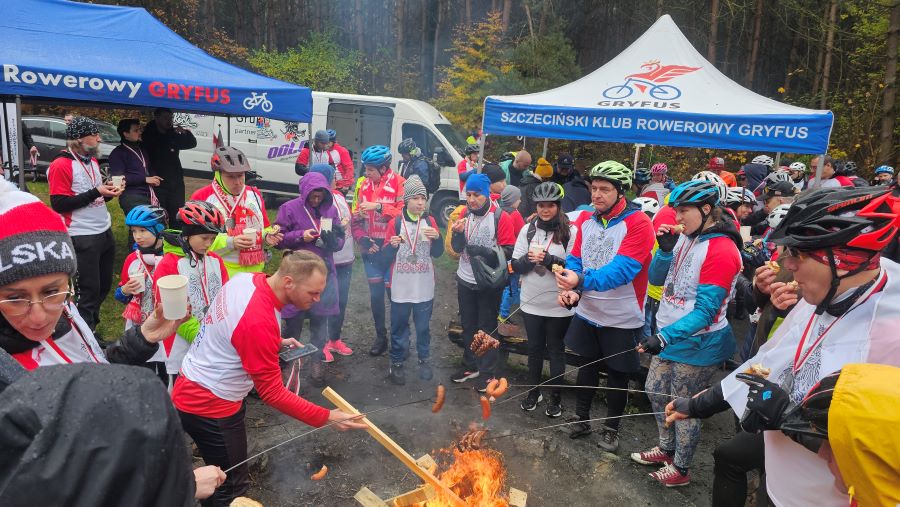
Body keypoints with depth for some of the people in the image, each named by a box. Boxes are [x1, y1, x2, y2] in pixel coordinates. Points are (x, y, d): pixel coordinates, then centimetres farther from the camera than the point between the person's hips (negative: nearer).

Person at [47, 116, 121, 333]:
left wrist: (109, 190, -1)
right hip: (83, 238, -8)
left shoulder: (92, 160, 12)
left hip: (105, 231, 8)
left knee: (104, 284, 17)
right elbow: (59, 204, -18)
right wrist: (96, 192, -21)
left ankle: (91, 324, 34)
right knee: (90, 289, 0)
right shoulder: (61, 165, -14)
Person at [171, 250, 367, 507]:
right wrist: (327, 417, -23)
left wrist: (276, 342, 4)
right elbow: (272, 393, -26)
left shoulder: (245, 279, -7)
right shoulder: (260, 322, -33)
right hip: (209, 406, -9)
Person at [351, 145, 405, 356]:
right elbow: (357, 217, 10)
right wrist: (362, 239, -4)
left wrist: (379, 206, -21)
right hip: (371, 248, 5)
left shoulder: (398, 183, -9)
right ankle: (381, 336, 26)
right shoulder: (365, 185, 7)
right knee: (375, 293, 11)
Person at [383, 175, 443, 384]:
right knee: (399, 326, 8)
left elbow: (437, 253, 2)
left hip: (424, 287, 2)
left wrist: (437, 237, -17)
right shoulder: (396, 223, -4)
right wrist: (392, 246, -22)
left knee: (423, 326, 14)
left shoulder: (430, 221, 2)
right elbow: (387, 255, -1)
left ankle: (424, 359, 31)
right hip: (401, 287, -1)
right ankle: (397, 362, 23)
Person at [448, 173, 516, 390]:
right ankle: (470, 365, 34)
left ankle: (487, 372, 23)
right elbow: (457, 249, 1)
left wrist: (484, 252, -28)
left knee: (487, 327, 8)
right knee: (468, 325, 17)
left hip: (489, 283, -5)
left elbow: (508, 251, -15)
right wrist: (457, 233, -19)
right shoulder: (464, 214, 1)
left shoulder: (501, 217, -14)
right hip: (465, 280, 5)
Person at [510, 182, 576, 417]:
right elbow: (516, 266, 1)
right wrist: (529, 259, -19)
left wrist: (548, 259, -22)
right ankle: (534, 391, 35)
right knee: (534, 348, 17)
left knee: (555, 350, 11)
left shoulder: (570, 231, -9)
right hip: (531, 302, 3)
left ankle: (556, 396, 28)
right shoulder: (527, 229, 2)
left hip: (559, 305, -3)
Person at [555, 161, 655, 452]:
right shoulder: (585, 219, 1)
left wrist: (582, 281, -42)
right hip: (586, 311, 4)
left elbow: (622, 269, -28)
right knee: (587, 367, 19)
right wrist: (570, 288, -19)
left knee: (617, 375, 13)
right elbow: (575, 259, 1)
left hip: (621, 317, -4)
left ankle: (611, 428, 33)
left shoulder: (638, 223, -17)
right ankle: (581, 419, 38)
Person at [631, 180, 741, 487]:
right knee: (655, 391, 19)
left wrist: (665, 337, -33)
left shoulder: (722, 250, -21)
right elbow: (656, 279, 4)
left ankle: (681, 469, 29)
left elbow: (705, 311, -24)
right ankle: (666, 449, 42)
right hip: (670, 335, 8)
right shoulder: (685, 238, 2)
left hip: (697, 343, -8)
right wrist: (665, 250, -12)